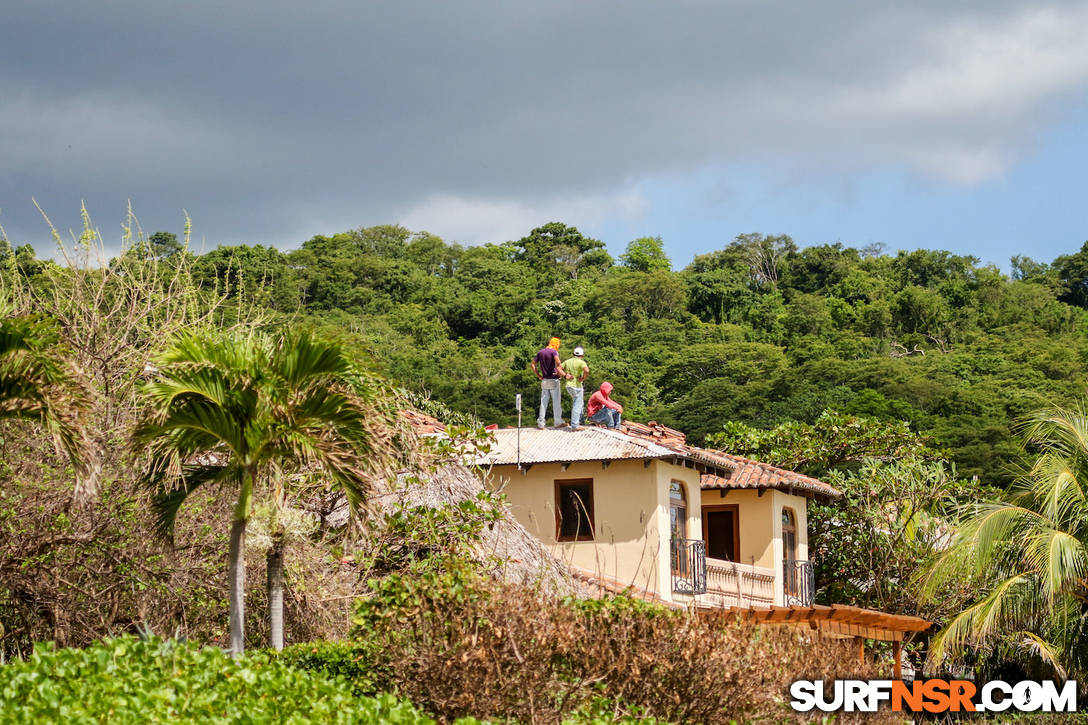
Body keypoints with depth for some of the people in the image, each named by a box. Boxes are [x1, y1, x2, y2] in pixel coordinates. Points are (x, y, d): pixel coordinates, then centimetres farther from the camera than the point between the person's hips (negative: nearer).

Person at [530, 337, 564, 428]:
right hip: (553, 380, -5)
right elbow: (557, 362, -28)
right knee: (556, 402, 3)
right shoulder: (554, 352, -9)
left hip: (544, 380, 5)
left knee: (543, 402, 7)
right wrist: (562, 373, -18)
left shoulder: (540, 352, 10)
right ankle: (558, 422, 6)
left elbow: (532, 364, 10)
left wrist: (538, 375, 10)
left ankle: (540, 423, 5)